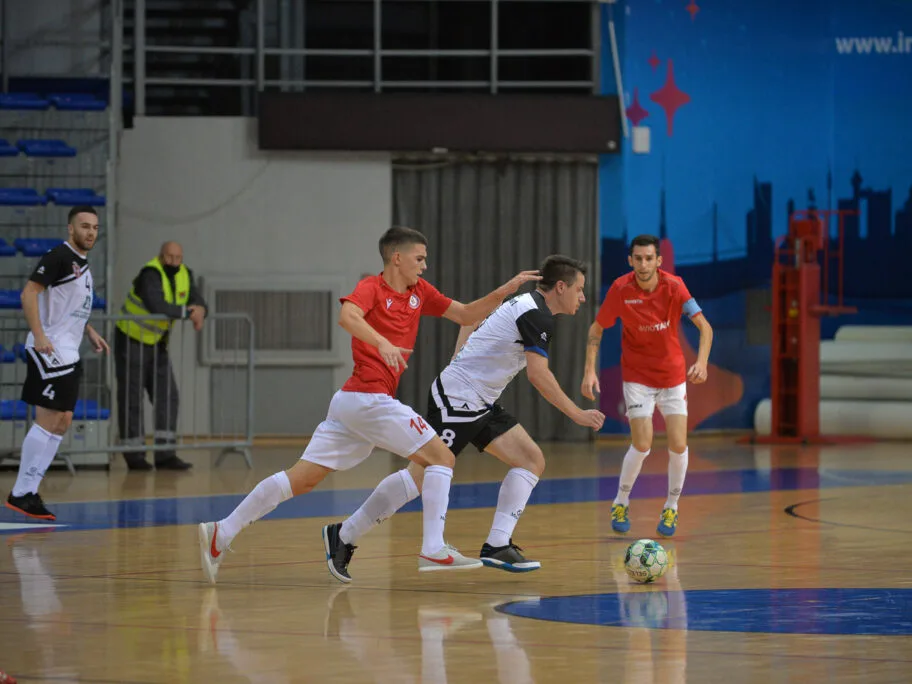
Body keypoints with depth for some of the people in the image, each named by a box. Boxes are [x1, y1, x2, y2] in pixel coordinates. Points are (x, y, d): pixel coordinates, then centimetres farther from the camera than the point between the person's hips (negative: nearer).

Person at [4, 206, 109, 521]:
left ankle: (28, 492, 11)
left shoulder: (83, 263, 17)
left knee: (62, 423, 8)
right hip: (49, 350, -10)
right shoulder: (59, 257, -12)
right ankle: (21, 493, -8)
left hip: (67, 353, 10)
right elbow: (29, 293, -20)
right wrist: (39, 336, -28)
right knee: (49, 420, -12)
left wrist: (90, 333, 19)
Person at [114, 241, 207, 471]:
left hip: (157, 344, 7)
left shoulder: (184, 274, 0)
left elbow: (197, 301, -1)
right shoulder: (151, 275, -25)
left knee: (168, 399, -2)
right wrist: (188, 312, -32)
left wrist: (200, 311, -25)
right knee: (132, 400, -1)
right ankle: (134, 455, 7)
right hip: (131, 341, -7)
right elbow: (157, 306, -40)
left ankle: (165, 454, -4)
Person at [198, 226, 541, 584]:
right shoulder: (371, 288, -6)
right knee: (441, 458, -3)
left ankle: (221, 534, 0)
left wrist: (506, 290, 13)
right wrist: (382, 342, -41)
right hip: (369, 397, -8)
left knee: (302, 479, 3)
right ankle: (434, 549, -8)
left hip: (349, 402, 8)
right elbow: (347, 316, -26)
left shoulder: (420, 292, 18)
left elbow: (466, 315, 23)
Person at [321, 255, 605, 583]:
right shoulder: (538, 316, -16)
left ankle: (497, 546, -3)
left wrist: (459, 366, 23)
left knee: (531, 459, 1)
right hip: (456, 402, -10)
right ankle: (344, 535, 0)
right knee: (422, 476, -10)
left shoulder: (521, 303, 14)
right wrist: (577, 414, -20)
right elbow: (538, 375, -25)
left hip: (480, 404, 10)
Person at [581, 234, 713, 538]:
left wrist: (701, 362, -38)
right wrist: (590, 370, -12)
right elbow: (596, 329, -2)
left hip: (673, 375, 1)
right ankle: (620, 503, 12)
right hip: (637, 375, -1)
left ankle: (671, 508, 15)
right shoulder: (621, 289, -15)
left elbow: (704, 327, -21)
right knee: (642, 445, -12)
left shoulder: (673, 287, -16)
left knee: (678, 445, -6)